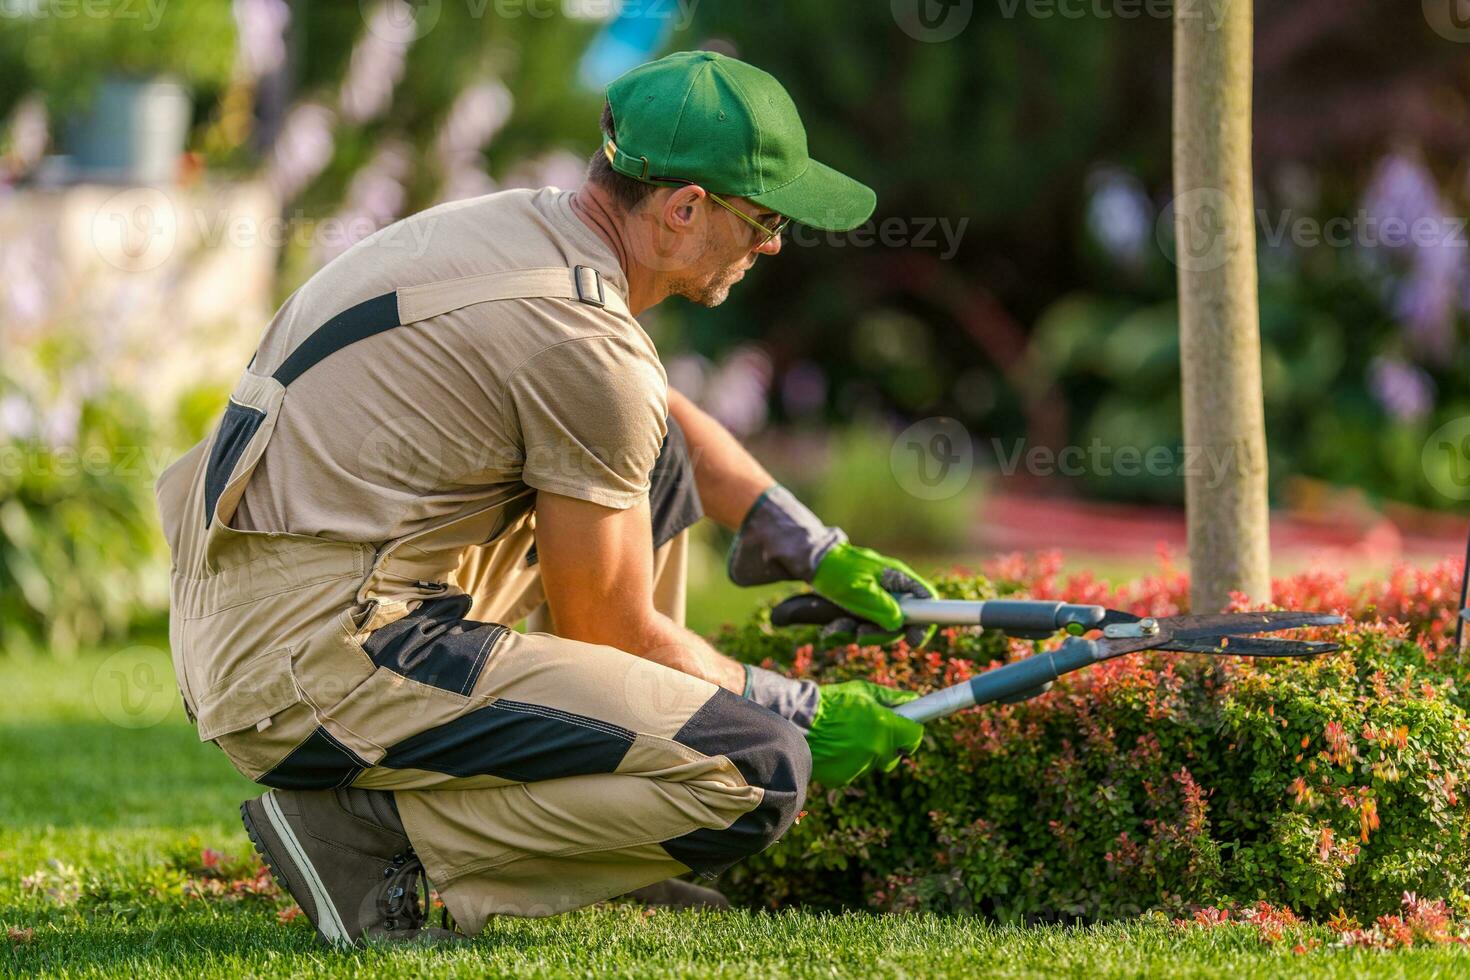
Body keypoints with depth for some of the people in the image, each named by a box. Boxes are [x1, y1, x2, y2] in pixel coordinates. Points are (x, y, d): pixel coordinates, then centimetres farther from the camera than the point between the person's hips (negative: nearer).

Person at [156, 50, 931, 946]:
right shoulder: (588, 343, -16)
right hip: (320, 662, -10)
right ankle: (363, 823, -8)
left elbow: (667, 418, 34)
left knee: (652, 459, 25)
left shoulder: (516, 225, 13)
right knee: (758, 773, -17)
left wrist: (817, 552, 30)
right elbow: (610, 633, -6)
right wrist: (804, 713, 7)